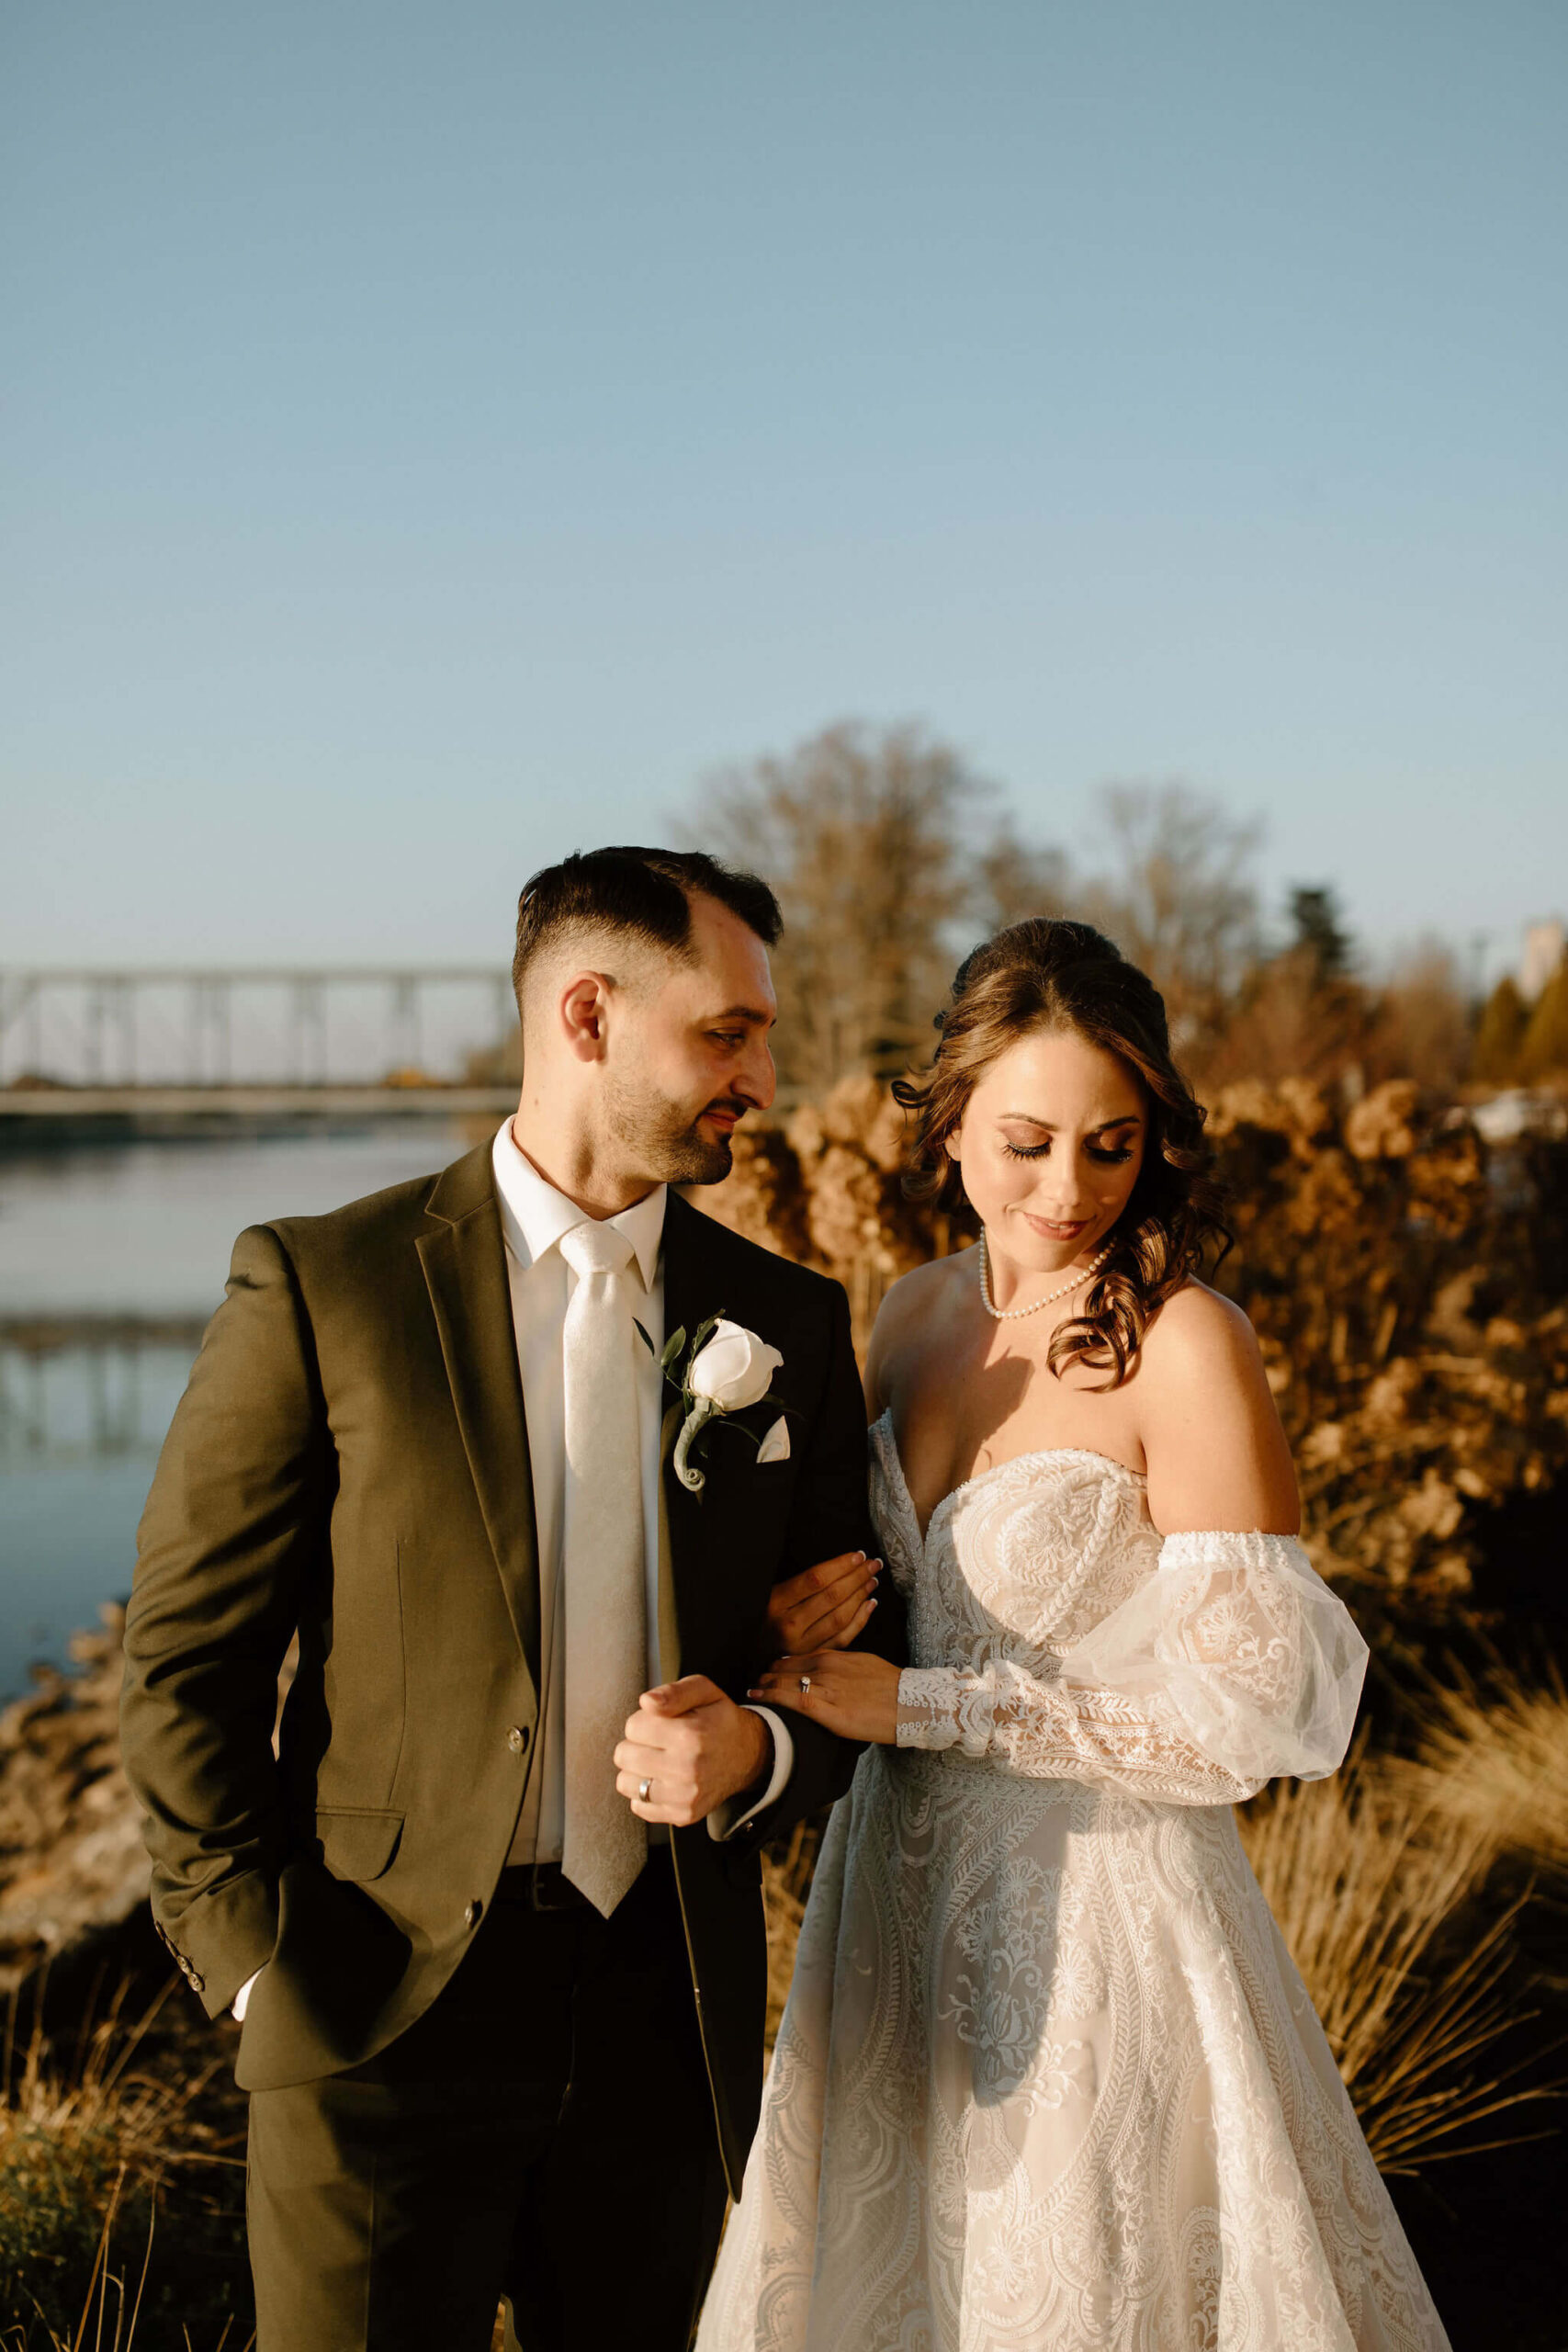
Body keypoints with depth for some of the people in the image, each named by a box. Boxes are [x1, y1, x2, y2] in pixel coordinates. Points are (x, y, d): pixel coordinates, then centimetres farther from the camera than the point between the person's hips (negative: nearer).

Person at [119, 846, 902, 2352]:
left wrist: (756, 1753, -9)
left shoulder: (789, 1325, 5)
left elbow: (858, 1659, 12)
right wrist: (261, 1962, -8)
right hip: (381, 2012, -3)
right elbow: (185, 1653, -3)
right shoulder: (321, 1286, -6)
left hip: (667, 2010, 4)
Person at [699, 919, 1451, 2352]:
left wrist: (922, 1706, -18)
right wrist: (817, 1649, -3)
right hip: (913, 1891, 6)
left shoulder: (1187, 1346, -18)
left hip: (1107, 1906, -6)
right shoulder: (920, 1315, 3)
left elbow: (1256, 1707, -19)